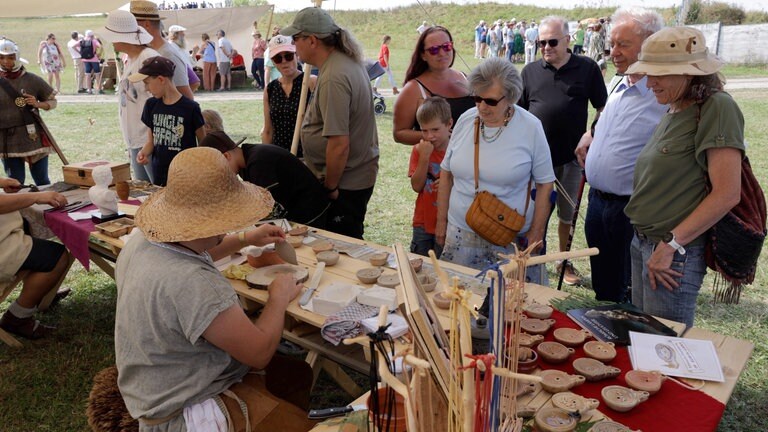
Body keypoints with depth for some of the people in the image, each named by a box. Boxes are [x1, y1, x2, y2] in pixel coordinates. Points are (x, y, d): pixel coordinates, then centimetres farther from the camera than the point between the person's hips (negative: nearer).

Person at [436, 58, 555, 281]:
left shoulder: (530, 127, -8)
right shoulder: (465, 121, 1)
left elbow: (544, 183, -2)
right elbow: (446, 172, 9)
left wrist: (536, 233, -3)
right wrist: (441, 221, 10)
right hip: (460, 233, 3)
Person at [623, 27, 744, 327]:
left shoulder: (717, 108, -14)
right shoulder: (672, 114, 11)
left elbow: (727, 193, -19)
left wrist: (671, 245, -18)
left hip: (675, 254, -8)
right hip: (643, 243, 8)